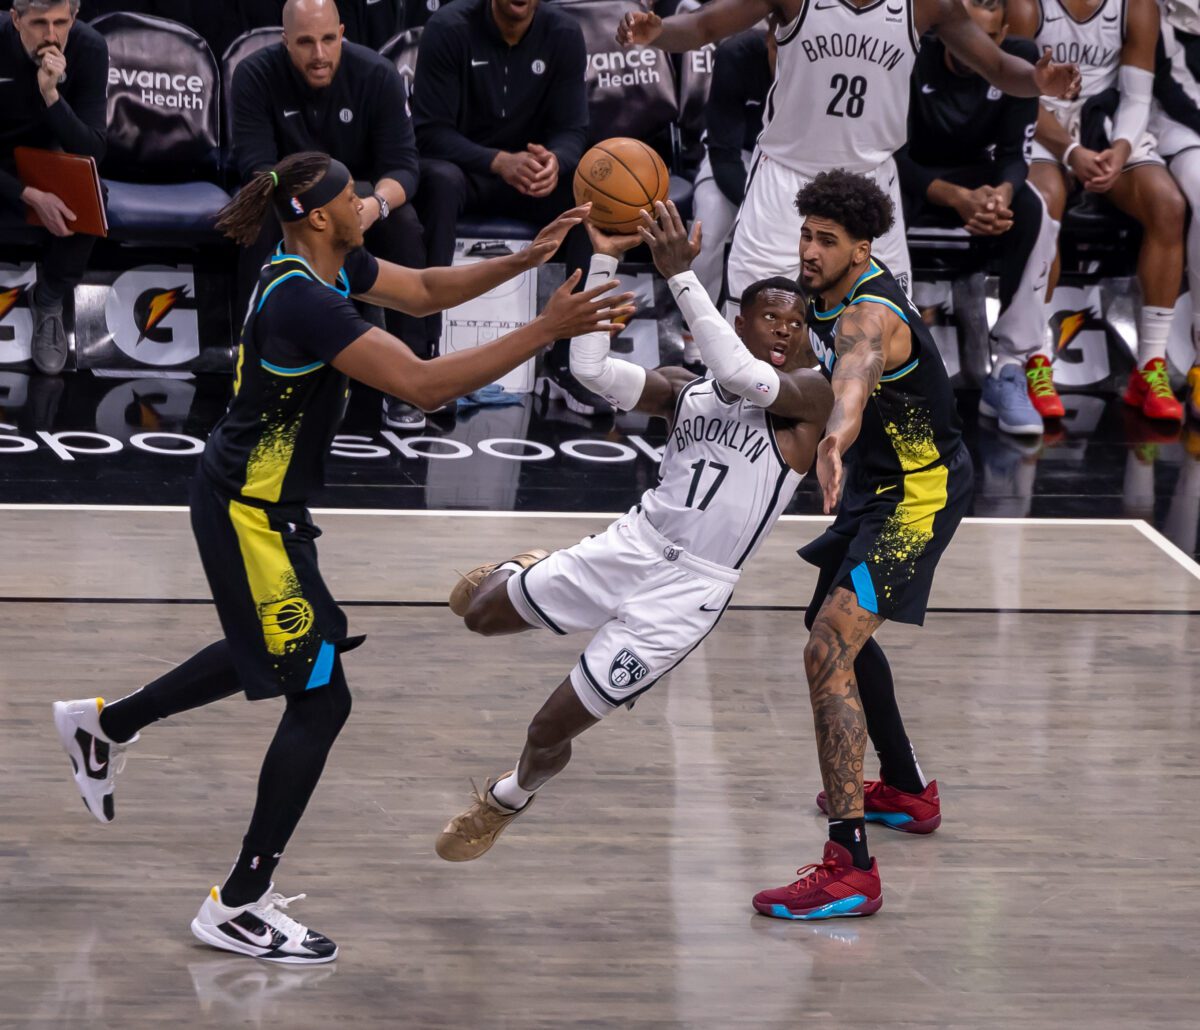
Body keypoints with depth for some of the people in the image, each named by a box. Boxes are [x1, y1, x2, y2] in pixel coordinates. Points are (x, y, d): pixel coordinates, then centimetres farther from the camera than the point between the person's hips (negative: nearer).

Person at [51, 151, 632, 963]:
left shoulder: (332, 267, 1)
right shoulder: (304, 302, -29)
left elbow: (427, 289, 16)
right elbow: (424, 385, -34)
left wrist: (525, 260, 1)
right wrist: (546, 331, -33)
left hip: (247, 503, 10)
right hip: (250, 513, -10)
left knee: (271, 652, 32)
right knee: (320, 697, -6)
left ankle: (104, 725, 49)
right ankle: (238, 909, 1)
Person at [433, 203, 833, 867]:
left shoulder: (807, 395, -9)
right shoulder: (683, 391, 5)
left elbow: (741, 375, -30)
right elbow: (591, 367, -7)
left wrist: (680, 274, -33)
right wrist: (605, 258, -13)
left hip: (687, 591, -5)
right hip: (631, 548, 5)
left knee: (551, 729, 1)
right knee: (479, 614, 15)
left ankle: (509, 800, 35)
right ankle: (522, 576, 51)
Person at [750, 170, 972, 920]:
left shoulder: (870, 314, -30)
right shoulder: (838, 288, 0)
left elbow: (859, 366, -57)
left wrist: (840, 434, -78)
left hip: (918, 496, -11)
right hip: (883, 485, 11)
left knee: (830, 654, -25)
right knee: (839, 625, 31)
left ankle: (851, 870, -32)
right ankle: (908, 791, 51)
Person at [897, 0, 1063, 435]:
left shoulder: (1020, 60, -11)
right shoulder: (913, 60, -21)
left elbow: (1014, 153, -11)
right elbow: (896, 157, -21)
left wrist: (1002, 194, -37)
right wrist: (958, 198, -39)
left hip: (978, 180, 2)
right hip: (911, 181, -2)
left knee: (1032, 210, -30)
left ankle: (1011, 369, -30)